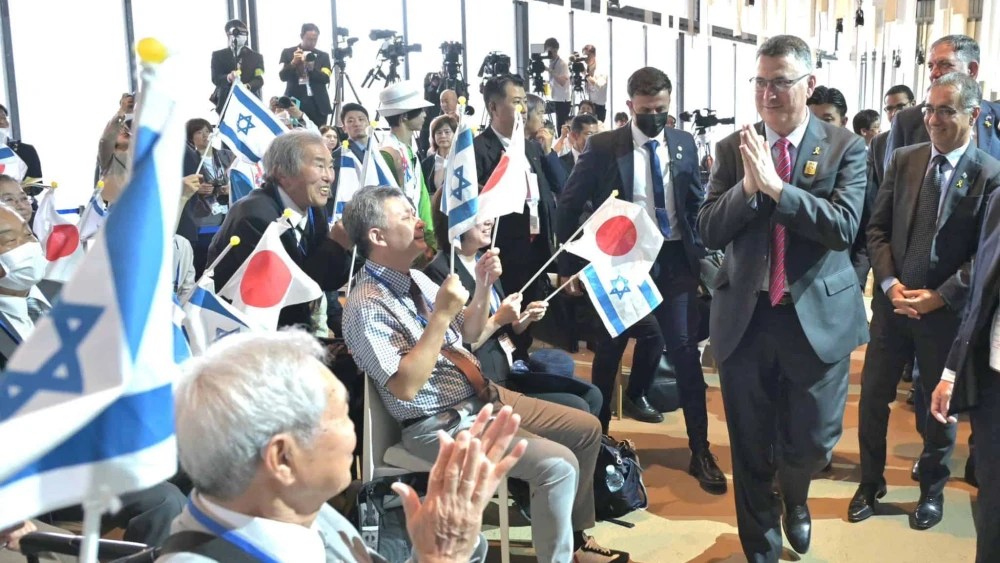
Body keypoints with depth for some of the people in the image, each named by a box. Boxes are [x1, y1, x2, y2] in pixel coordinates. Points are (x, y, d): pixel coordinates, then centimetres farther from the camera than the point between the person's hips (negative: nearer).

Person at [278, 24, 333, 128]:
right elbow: (282, 76, -2)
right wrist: (293, 62, -18)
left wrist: (311, 67, -16)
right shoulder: (287, 53, 7)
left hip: (318, 104, 2)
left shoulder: (323, 55, 11)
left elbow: (326, 79, 0)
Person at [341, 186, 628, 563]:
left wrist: (483, 285, -1)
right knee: (558, 464, -23)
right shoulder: (366, 307, -19)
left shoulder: (416, 279, 7)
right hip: (440, 424, -9)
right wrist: (442, 313, -27)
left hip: (484, 396, 9)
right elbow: (406, 387, -27)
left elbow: (469, 333, 16)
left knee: (587, 429, 11)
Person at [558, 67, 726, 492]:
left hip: (675, 261, 2)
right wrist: (569, 265, -3)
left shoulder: (684, 144, 4)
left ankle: (700, 451, 12)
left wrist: (700, 251, 1)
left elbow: (697, 201, 12)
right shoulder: (603, 147, -5)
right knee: (609, 352, 11)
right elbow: (570, 205, -2)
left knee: (685, 352, 1)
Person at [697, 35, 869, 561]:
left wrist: (774, 185, -24)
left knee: (813, 440, 11)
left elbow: (843, 227, -17)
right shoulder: (732, 148, 1)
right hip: (745, 316, 1)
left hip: (819, 316, -1)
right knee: (751, 451, 11)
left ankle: (794, 496, 48)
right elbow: (708, 231, -5)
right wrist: (748, 184, -21)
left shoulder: (845, 147, -4)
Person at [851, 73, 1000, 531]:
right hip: (893, 300, 3)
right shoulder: (903, 160, 2)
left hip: (947, 310, -2)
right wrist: (889, 283, -9)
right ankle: (871, 482, 28)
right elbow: (877, 228, 3)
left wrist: (940, 297, -16)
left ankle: (932, 491, 34)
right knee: (873, 396, 8)